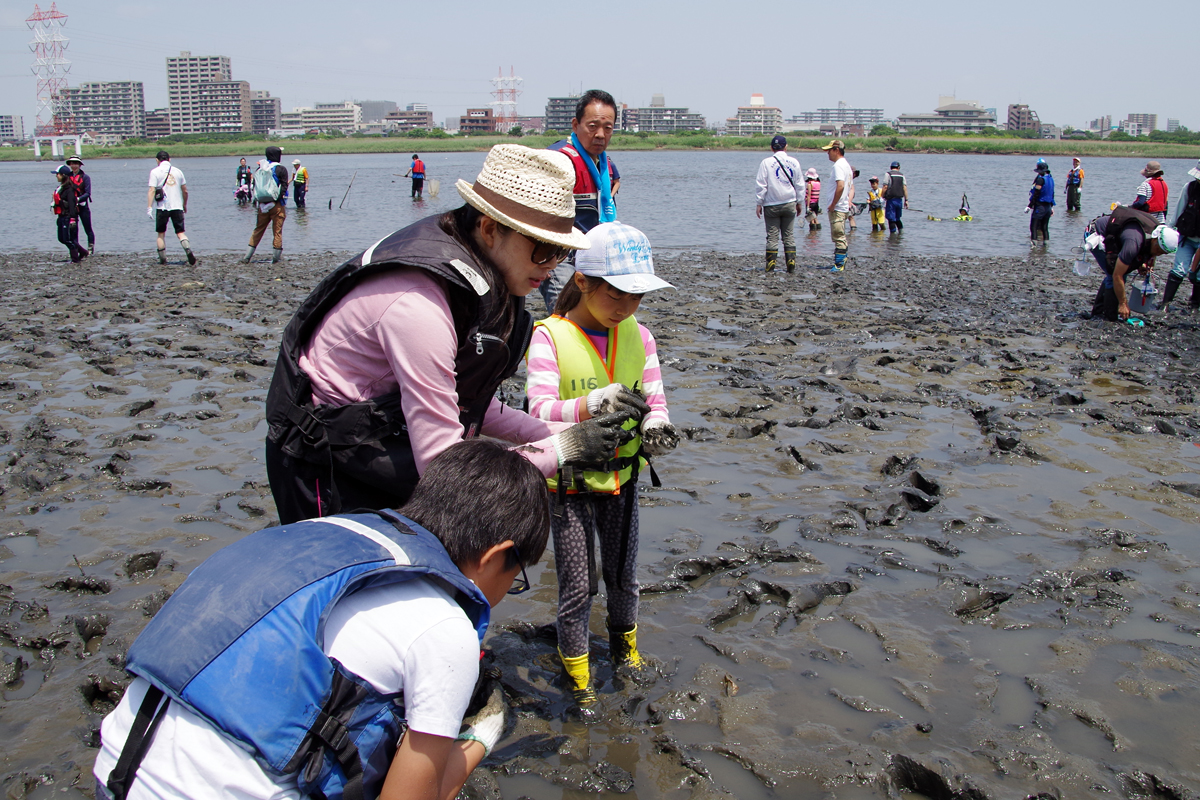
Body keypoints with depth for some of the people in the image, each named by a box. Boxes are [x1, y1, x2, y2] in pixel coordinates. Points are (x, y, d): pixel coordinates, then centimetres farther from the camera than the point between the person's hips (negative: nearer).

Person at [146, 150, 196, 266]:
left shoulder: (155, 172, -1)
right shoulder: (178, 171, 8)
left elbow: (152, 190, -10)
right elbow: (185, 191, 11)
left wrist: (149, 207, -12)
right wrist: (184, 205, 24)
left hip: (162, 207, -2)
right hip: (177, 207, 2)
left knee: (161, 234, 12)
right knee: (180, 233, 3)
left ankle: (162, 259, 12)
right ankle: (188, 250, -23)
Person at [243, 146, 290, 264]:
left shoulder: (259, 169, 9)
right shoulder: (281, 169, -7)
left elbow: (254, 186, 13)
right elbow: (284, 187, -12)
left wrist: (256, 202, 18)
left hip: (262, 204, 5)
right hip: (277, 205, -5)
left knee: (257, 230, 13)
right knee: (277, 231, 2)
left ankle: (247, 256, 13)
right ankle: (275, 258, 1)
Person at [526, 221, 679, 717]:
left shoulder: (637, 335, -2)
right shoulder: (550, 336, -16)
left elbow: (655, 399, -1)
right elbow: (539, 409, -25)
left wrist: (655, 426, -24)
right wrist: (590, 406, -43)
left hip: (622, 476, 4)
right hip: (569, 481, -4)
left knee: (623, 573, 19)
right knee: (576, 585, 5)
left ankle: (624, 644, 46)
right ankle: (577, 674, 26)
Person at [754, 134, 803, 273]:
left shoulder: (766, 162, -7)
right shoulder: (794, 162, 3)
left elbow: (761, 185, -7)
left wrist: (758, 203, -1)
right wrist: (799, 202, 19)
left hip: (772, 205, -2)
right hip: (789, 204, 2)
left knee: (772, 236, 1)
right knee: (789, 235, 8)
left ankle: (771, 264, -2)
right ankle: (791, 263, 5)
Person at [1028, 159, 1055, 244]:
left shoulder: (1040, 179, -15)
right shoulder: (1051, 178, 11)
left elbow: (1036, 194, -17)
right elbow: (1052, 193, 17)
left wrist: (1030, 206, -14)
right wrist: (1051, 207, 24)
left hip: (1040, 206, -8)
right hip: (1048, 206, 8)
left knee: (1033, 226, -5)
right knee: (1045, 227, 14)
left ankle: (1034, 242, -13)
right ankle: (1046, 241, 14)